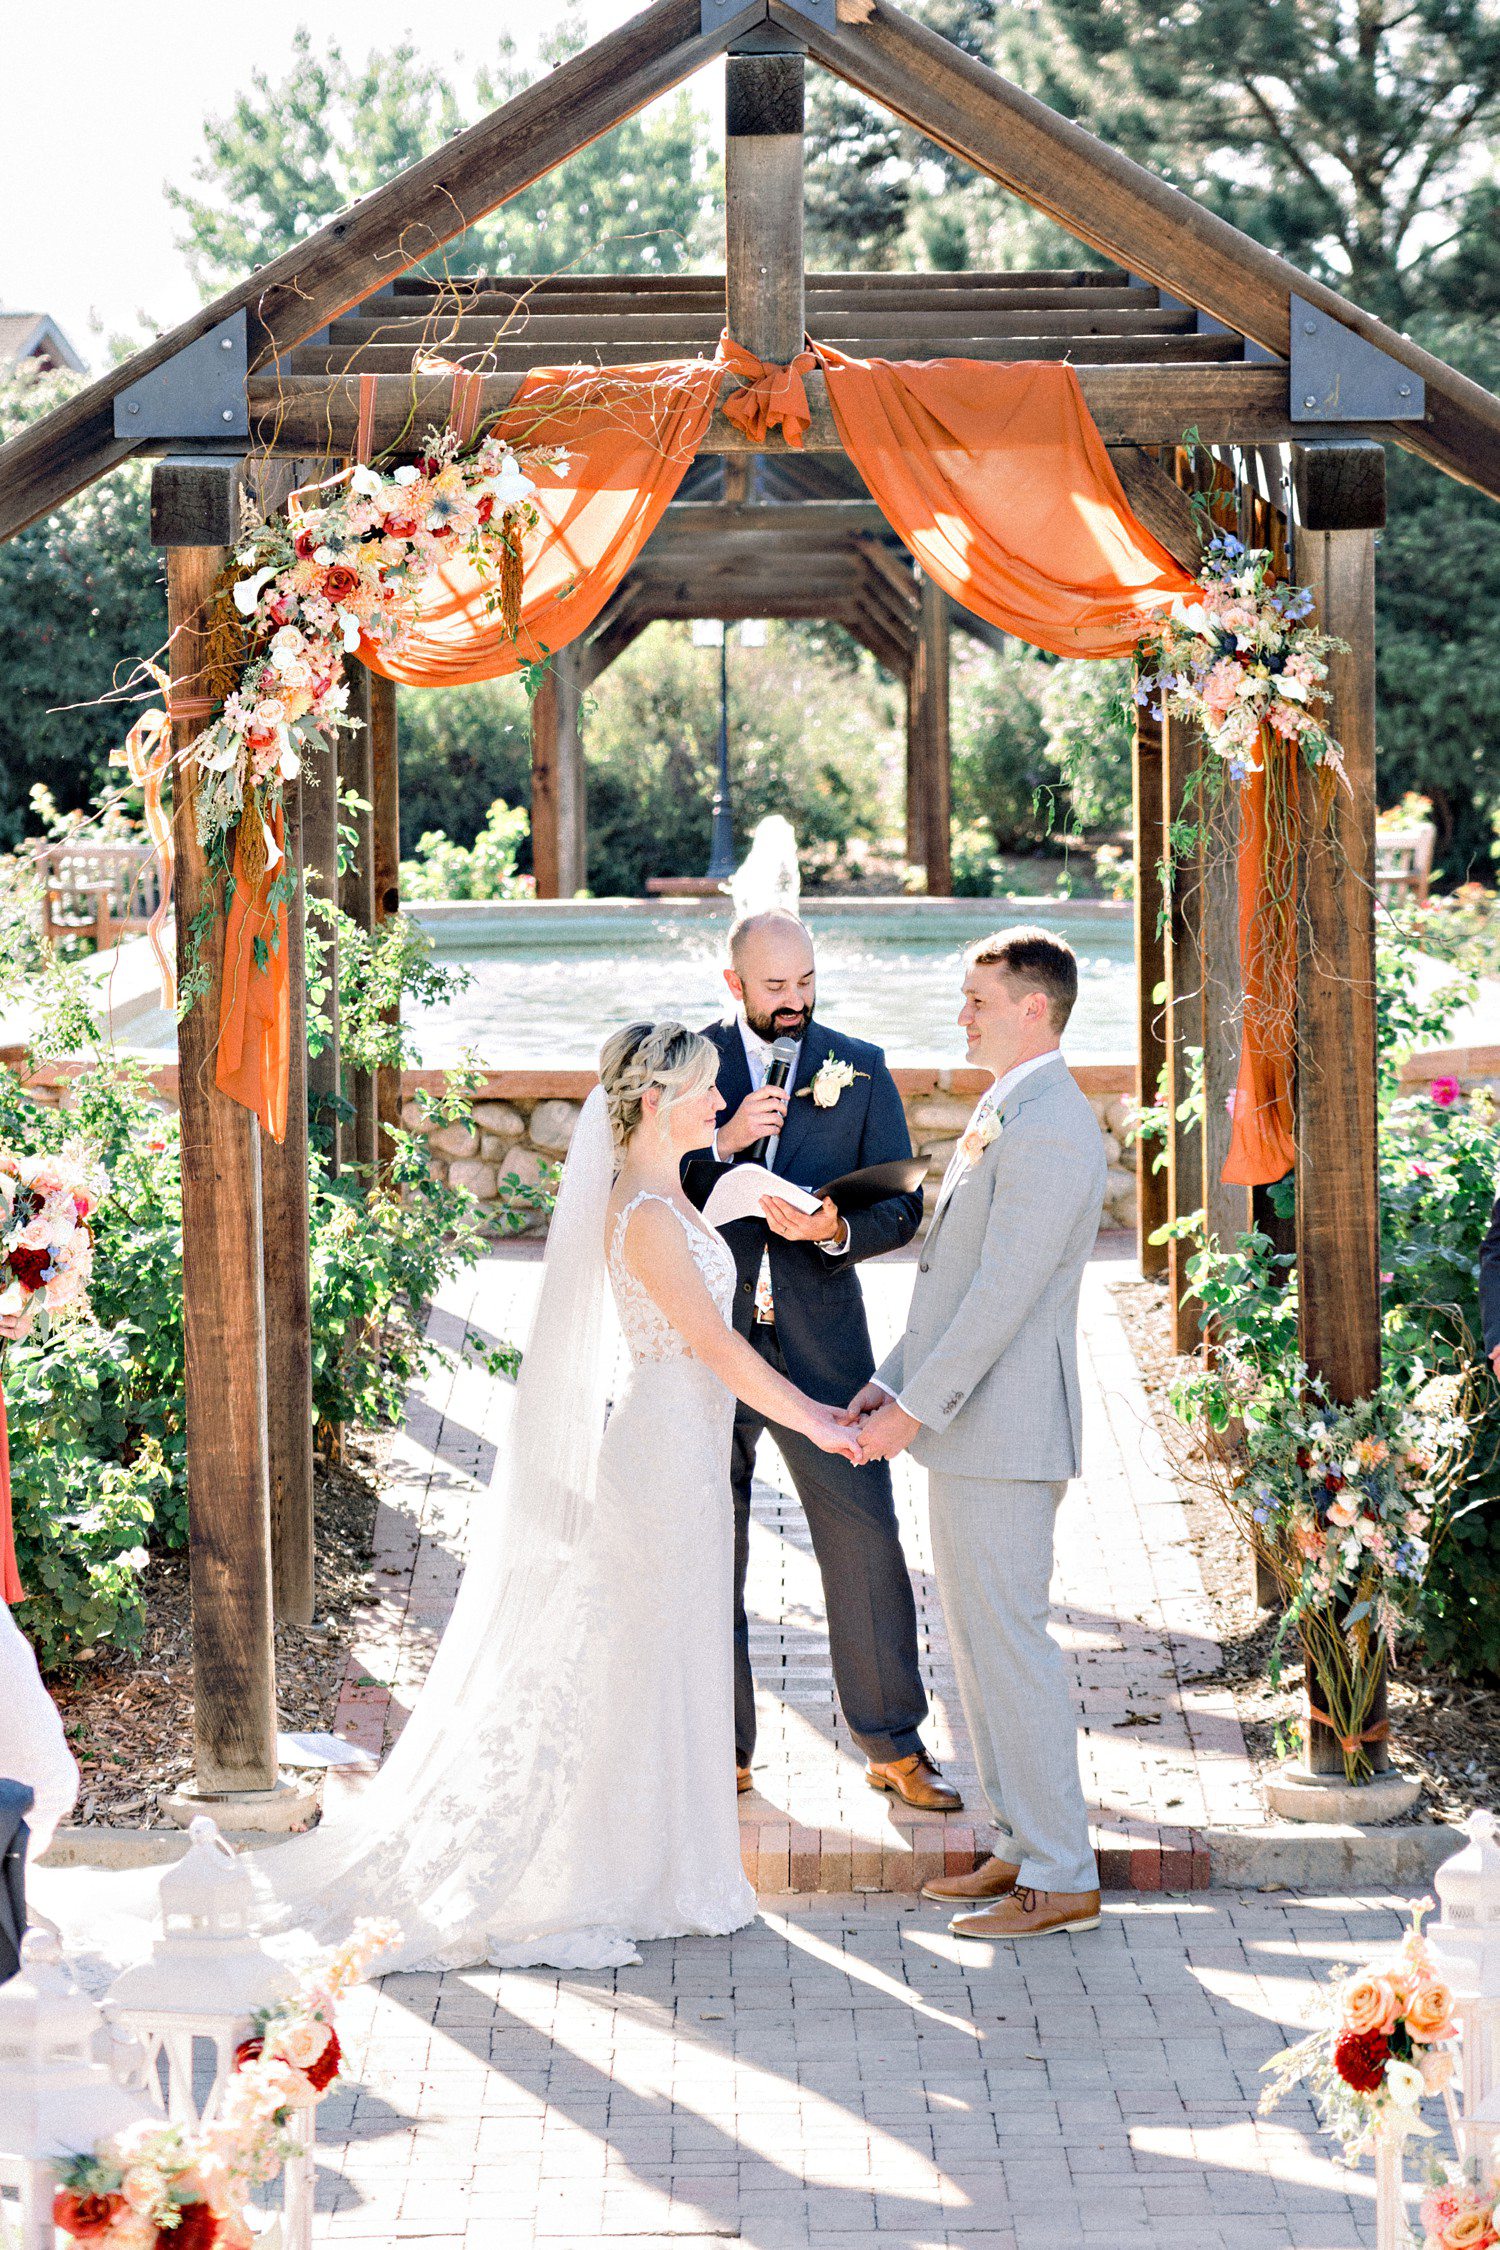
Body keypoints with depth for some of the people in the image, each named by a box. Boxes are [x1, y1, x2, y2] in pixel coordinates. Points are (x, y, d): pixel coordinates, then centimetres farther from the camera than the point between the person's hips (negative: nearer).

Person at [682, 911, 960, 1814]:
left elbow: (902, 1206, 2)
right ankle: (722, 1749, 19)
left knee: (866, 1541, -1)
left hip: (821, 1342, 0)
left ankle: (895, 1747, 11)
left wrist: (835, 1231, -18)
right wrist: (722, 1145, -19)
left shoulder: (860, 1069, 3)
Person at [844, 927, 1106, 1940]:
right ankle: (1024, 1846, 24)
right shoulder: (1006, 1113, 16)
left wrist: (915, 1409, -19)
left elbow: (1005, 1291, -22)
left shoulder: (1047, 1127, -18)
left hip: (1005, 1428, -11)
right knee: (978, 1636, 15)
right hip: (968, 1425, 11)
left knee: (1008, 1639, -6)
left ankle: (1060, 1876, 2)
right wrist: (893, 1383, 14)